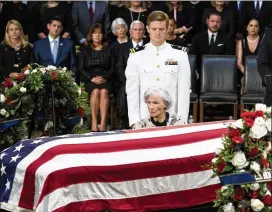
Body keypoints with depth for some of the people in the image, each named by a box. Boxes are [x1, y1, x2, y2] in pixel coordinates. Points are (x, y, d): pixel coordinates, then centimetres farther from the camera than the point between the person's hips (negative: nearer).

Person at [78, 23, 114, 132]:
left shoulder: (108, 50, 15)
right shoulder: (84, 50, 14)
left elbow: (112, 68, 7)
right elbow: (81, 68, 6)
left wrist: (104, 78, -11)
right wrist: (92, 78, -11)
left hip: (105, 79, 0)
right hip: (89, 79, 0)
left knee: (104, 91, -33)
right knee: (95, 91, -33)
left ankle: (103, 123, -41)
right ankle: (94, 122, -37)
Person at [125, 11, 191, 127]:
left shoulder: (180, 54, 1)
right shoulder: (136, 56, 2)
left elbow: (184, 90, 0)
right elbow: (132, 91, 2)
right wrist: (134, 121, -5)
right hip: (144, 119, 0)